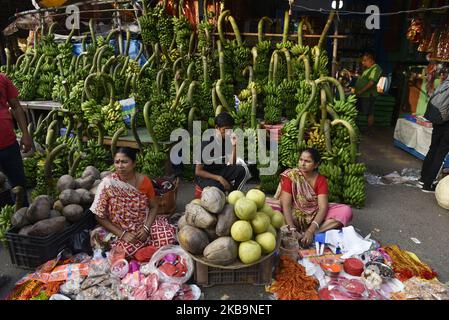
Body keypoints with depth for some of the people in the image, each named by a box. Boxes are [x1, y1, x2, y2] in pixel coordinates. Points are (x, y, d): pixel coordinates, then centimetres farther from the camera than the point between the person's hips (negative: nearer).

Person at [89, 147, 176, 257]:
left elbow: (153, 207, 2)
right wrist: (122, 234, -17)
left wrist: (146, 228, -15)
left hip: (143, 226, 2)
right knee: (129, 250, -30)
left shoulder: (144, 180, -6)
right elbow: (100, 217, -9)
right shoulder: (108, 183, -13)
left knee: (168, 236, -21)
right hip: (119, 231, -2)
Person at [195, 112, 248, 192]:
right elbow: (198, 171, -18)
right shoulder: (206, 144, -20)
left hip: (220, 172, 6)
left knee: (241, 170, -19)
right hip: (204, 176, -6)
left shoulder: (227, 141, -4)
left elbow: (232, 165, -7)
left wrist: (234, 146, -19)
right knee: (218, 188, -37)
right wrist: (219, 178, -27)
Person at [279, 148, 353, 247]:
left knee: (346, 211, -19)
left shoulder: (321, 180, -4)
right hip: (295, 216, -3)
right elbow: (286, 205, -18)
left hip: (316, 216, 3)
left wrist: (310, 231, -31)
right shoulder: (290, 176, -11)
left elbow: (323, 207, -16)